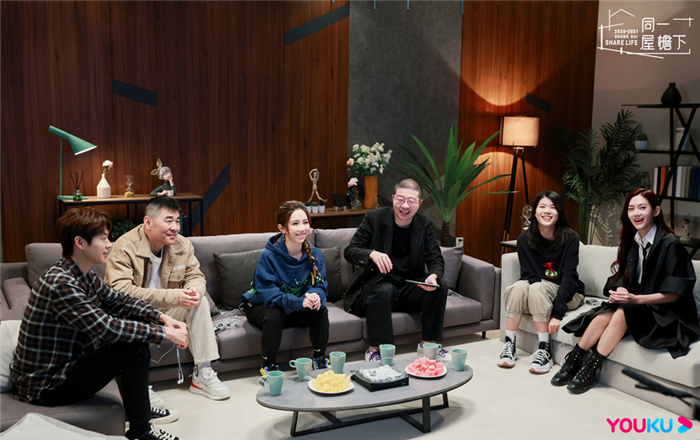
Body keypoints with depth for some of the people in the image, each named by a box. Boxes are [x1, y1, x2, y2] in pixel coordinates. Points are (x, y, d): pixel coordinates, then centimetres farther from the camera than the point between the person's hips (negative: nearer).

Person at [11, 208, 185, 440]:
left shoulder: (84, 277, 4)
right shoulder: (59, 283, -27)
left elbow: (120, 301, 11)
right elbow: (106, 329, -30)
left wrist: (162, 317, -6)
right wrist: (164, 333, -23)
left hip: (62, 366, 10)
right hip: (44, 388, -10)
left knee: (131, 329, 9)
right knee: (134, 348, -20)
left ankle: (140, 402, 20)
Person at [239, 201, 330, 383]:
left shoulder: (314, 254, -10)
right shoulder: (268, 256, -25)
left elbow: (320, 285, -13)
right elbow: (269, 293, -31)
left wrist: (315, 296, -39)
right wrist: (300, 301, -46)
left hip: (297, 311, 4)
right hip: (261, 307, -3)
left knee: (320, 309, -23)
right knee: (274, 314, -35)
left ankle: (319, 359, -3)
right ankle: (268, 366, -17)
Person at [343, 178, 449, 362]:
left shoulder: (425, 225, 2)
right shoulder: (374, 217, -8)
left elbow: (436, 259, 0)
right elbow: (349, 251, -9)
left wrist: (434, 276, -25)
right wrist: (372, 254, -31)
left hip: (409, 289, 4)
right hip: (376, 284, -4)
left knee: (439, 288, -20)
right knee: (384, 291, -36)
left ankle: (428, 344, -3)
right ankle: (374, 350, -24)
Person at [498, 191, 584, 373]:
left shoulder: (570, 239, -12)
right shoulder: (525, 239, -4)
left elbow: (569, 276, -19)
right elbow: (528, 274, -9)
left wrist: (557, 314, -29)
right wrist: (539, 315, -23)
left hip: (568, 294, -2)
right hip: (538, 296, 2)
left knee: (537, 288, -33)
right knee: (519, 286, -30)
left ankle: (544, 349, -27)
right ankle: (509, 344, -22)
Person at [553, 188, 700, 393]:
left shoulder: (670, 244, -15)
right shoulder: (631, 242, 6)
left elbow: (674, 293, -16)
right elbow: (624, 279, 10)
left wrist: (636, 299, -27)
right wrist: (621, 292, -14)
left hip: (665, 314, -6)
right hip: (635, 306, 6)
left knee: (622, 313, -31)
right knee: (605, 314, -24)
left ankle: (591, 368, -25)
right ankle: (573, 360, -18)